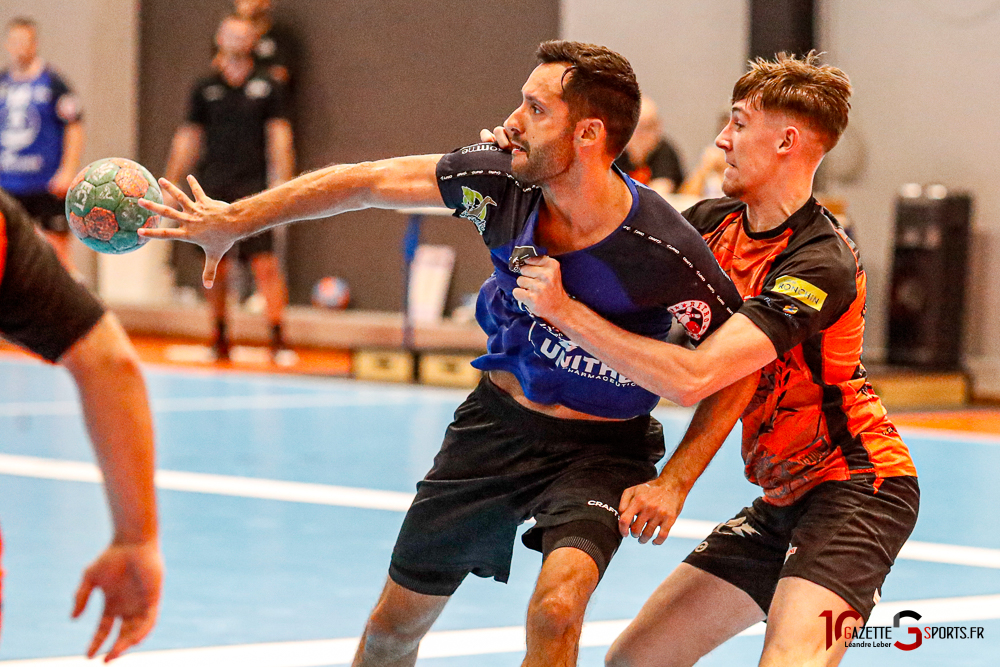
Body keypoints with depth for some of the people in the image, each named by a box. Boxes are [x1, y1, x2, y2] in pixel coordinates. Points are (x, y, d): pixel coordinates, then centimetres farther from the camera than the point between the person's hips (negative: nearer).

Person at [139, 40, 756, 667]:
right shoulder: (503, 181, -17)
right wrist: (234, 220, 2)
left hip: (598, 450, -4)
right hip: (496, 420, 5)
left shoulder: (668, 254, -27)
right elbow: (367, 183, -4)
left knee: (555, 610, -32)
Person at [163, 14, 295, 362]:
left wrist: (282, 186, -8)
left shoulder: (267, 87, 6)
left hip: (254, 190, -2)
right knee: (215, 267, 6)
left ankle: (277, 337, -12)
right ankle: (220, 336, 18)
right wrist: (169, 186, 9)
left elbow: (279, 137, 2)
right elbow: (188, 139, 14)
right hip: (213, 189, 2)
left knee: (266, 265, -12)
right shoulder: (205, 89, 11)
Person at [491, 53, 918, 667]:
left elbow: (692, 378, -31)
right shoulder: (717, 221, 3)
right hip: (782, 496, 9)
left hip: (855, 484, -9)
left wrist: (565, 310, -27)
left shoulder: (821, 265, -23)